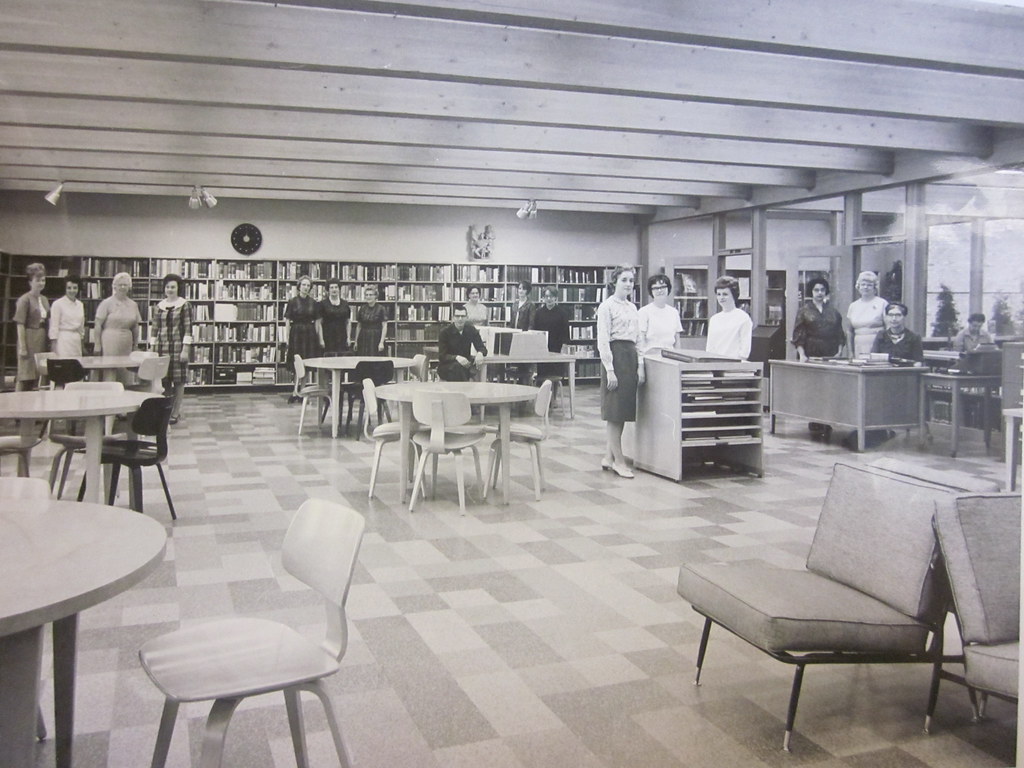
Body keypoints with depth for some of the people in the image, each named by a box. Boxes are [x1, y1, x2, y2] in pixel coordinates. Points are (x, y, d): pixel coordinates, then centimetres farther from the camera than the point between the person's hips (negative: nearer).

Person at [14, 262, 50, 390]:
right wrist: (22, 347, -14)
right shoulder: (24, 299, -6)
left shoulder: (44, 300, 12)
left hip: (41, 340, 6)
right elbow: (20, 325, -9)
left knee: (35, 375, 9)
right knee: (25, 375, -3)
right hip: (29, 338, -6)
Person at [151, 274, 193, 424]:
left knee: (179, 379, 0)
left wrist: (185, 349, -11)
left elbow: (188, 328, -6)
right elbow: (155, 328, 12)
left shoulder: (184, 305, -1)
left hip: (178, 346, -4)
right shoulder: (159, 306, 10)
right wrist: (153, 348, 7)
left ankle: (175, 412, 8)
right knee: (163, 379, 5)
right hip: (162, 346, 4)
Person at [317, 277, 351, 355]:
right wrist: (321, 339, -9)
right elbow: (319, 323, -2)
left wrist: (348, 338, 5)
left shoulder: (345, 304, 11)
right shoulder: (323, 304, 1)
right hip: (328, 339, -3)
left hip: (342, 339, 3)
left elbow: (348, 322, 14)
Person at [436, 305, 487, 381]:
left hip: (465, 363, 3)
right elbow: (442, 356, -13)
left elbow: (482, 348, 3)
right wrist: (456, 357, -34)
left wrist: (480, 353, -24)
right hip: (446, 365, -3)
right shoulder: (444, 332, -9)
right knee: (457, 366, -36)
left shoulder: (471, 330, 0)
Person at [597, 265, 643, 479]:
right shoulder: (607, 306, -7)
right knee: (615, 412, -4)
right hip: (615, 355, -8)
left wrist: (639, 365, 10)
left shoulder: (632, 307, 16)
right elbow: (603, 340, -12)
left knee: (624, 411, 9)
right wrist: (609, 369, -17)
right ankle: (619, 460, 0)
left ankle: (609, 457, 17)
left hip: (631, 356, 8)